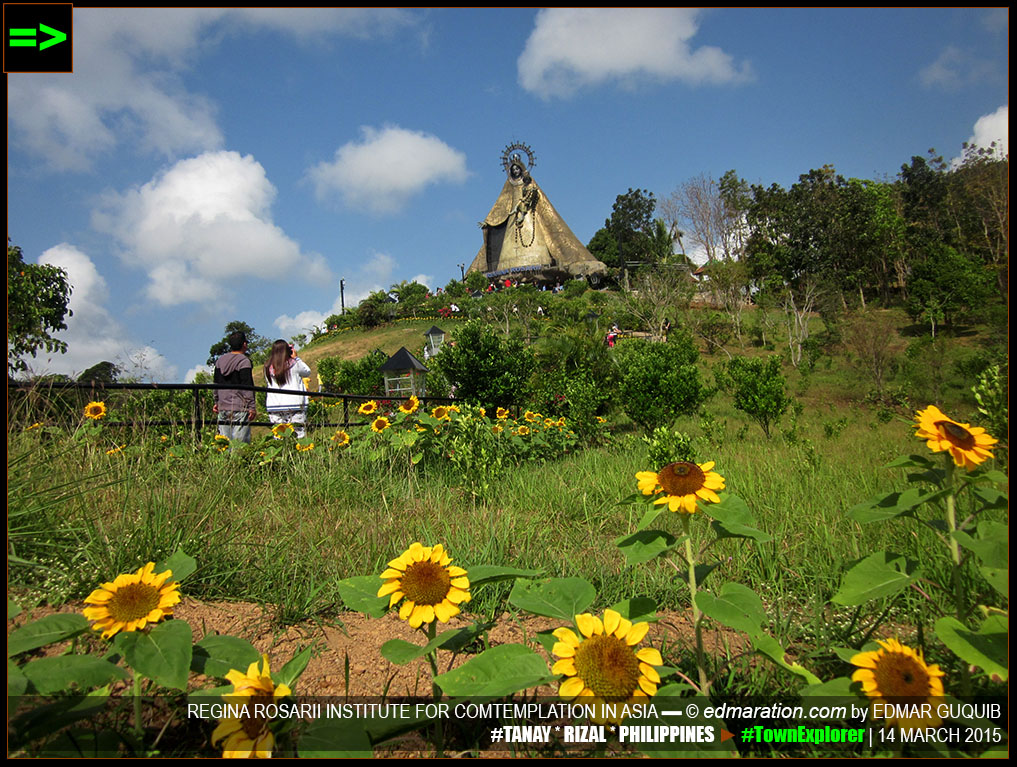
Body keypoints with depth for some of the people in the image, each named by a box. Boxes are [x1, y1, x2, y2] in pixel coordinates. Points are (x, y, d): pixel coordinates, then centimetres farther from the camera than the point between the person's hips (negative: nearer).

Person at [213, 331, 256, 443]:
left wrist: (217, 402, 26)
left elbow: (216, 383, 18)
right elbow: (247, 386, -13)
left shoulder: (220, 361, 12)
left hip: (223, 408, 7)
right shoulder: (244, 361, -9)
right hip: (240, 409, -7)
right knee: (240, 444, -6)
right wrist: (252, 407, -11)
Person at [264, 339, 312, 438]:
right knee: (298, 431, -1)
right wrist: (296, 357, 16)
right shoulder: (294, 364, -4)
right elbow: (307, 372, 12)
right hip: (294, 404, -3)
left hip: (273, 406, 3)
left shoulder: (268, 367, 4)